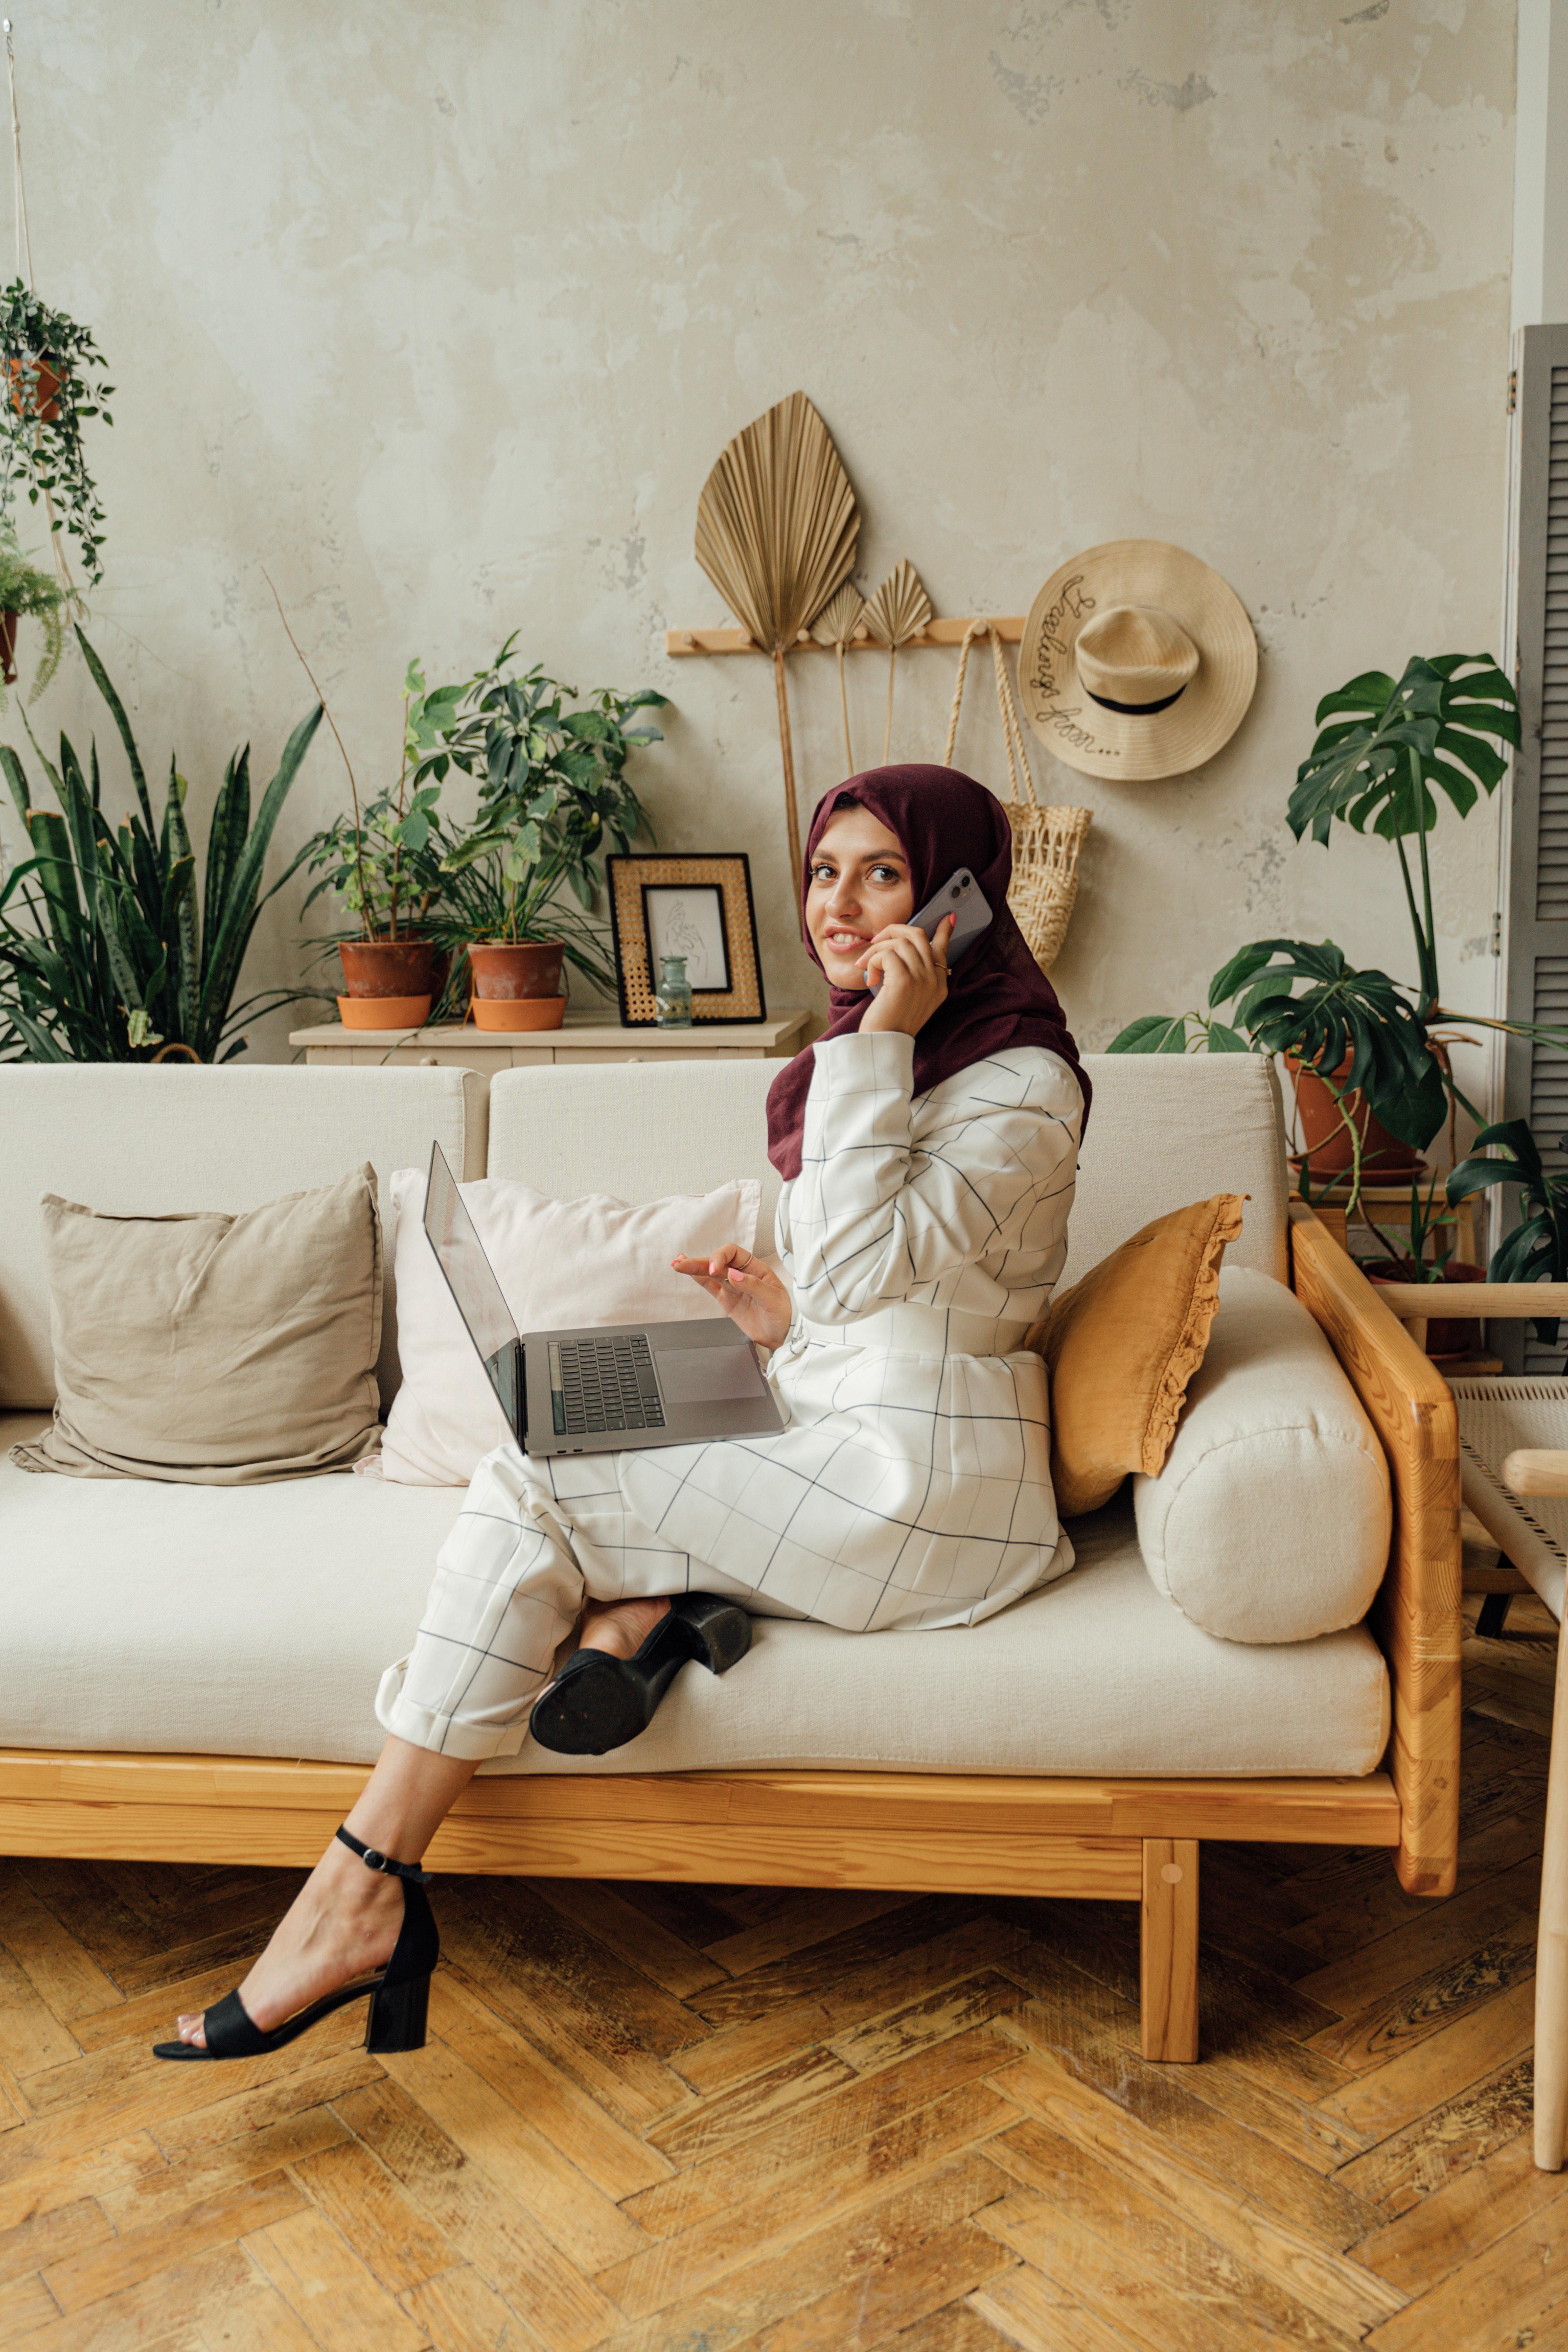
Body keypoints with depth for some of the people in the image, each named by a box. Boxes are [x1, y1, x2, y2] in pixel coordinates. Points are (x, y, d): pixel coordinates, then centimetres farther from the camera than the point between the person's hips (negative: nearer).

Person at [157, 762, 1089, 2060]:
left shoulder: (1020, 1085, -13)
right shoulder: (872, 1060, 15)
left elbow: (858, 1266, -26)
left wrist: (878, 1041, -22)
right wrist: (779, 1311, 1)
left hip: (925, 1493, -9)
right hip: (848, 1458, 9)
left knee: (528, 1492, -16)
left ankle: (361, 1898, -11)